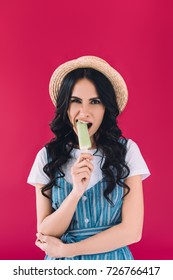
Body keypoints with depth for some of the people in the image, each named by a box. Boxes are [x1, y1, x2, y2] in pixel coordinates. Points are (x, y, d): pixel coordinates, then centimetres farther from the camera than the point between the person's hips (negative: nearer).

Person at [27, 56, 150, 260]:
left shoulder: (127, 150, -11)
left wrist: (65, 249, -13)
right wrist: (76, 191, -25)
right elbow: (45, 234, -10)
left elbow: (132, 231, -13)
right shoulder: (47, 156, -8)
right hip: (61, 266, 1)